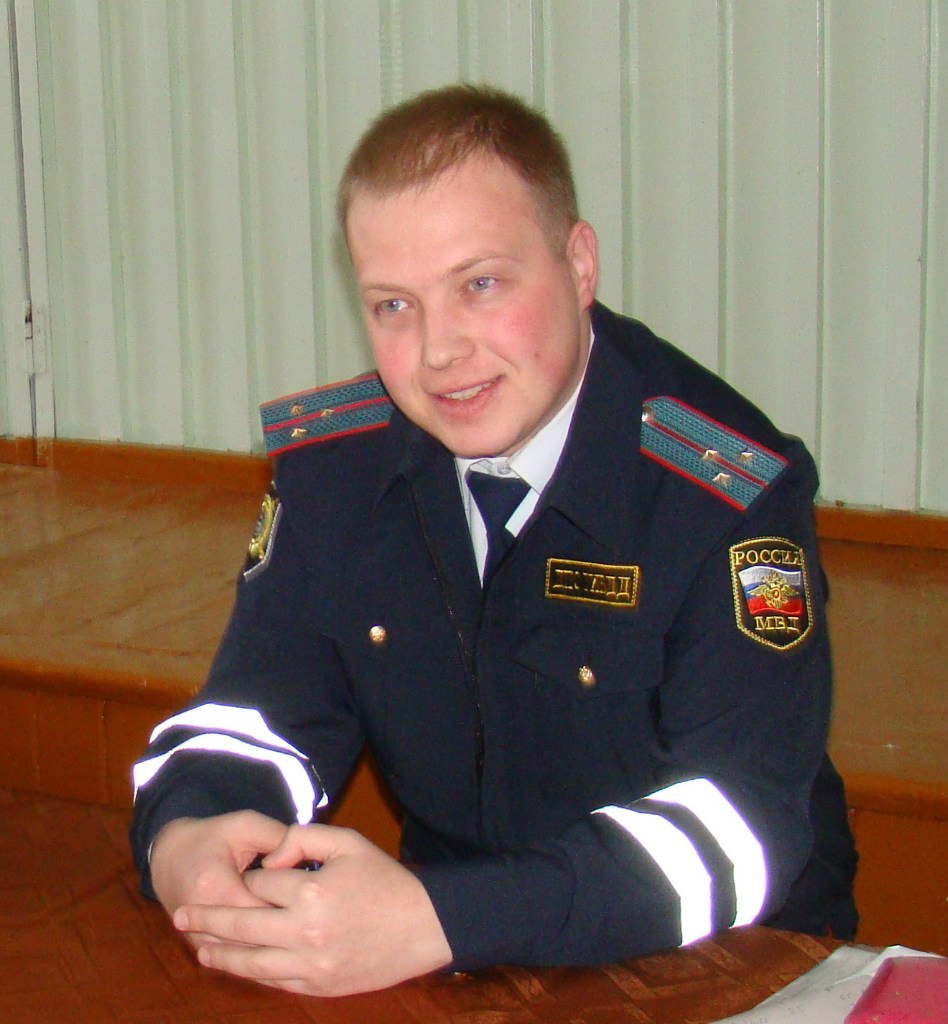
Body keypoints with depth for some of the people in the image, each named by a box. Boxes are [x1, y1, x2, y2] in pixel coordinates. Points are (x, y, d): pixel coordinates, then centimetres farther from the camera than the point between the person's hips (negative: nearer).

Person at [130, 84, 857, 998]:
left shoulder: (733, 491, -17)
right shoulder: (330, 461, -2)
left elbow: (743, 824, -24)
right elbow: (259, 710, 3)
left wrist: (435, 923, -35)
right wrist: (185, 842, -21)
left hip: (722, 974, -3)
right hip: (442, 966, 4)